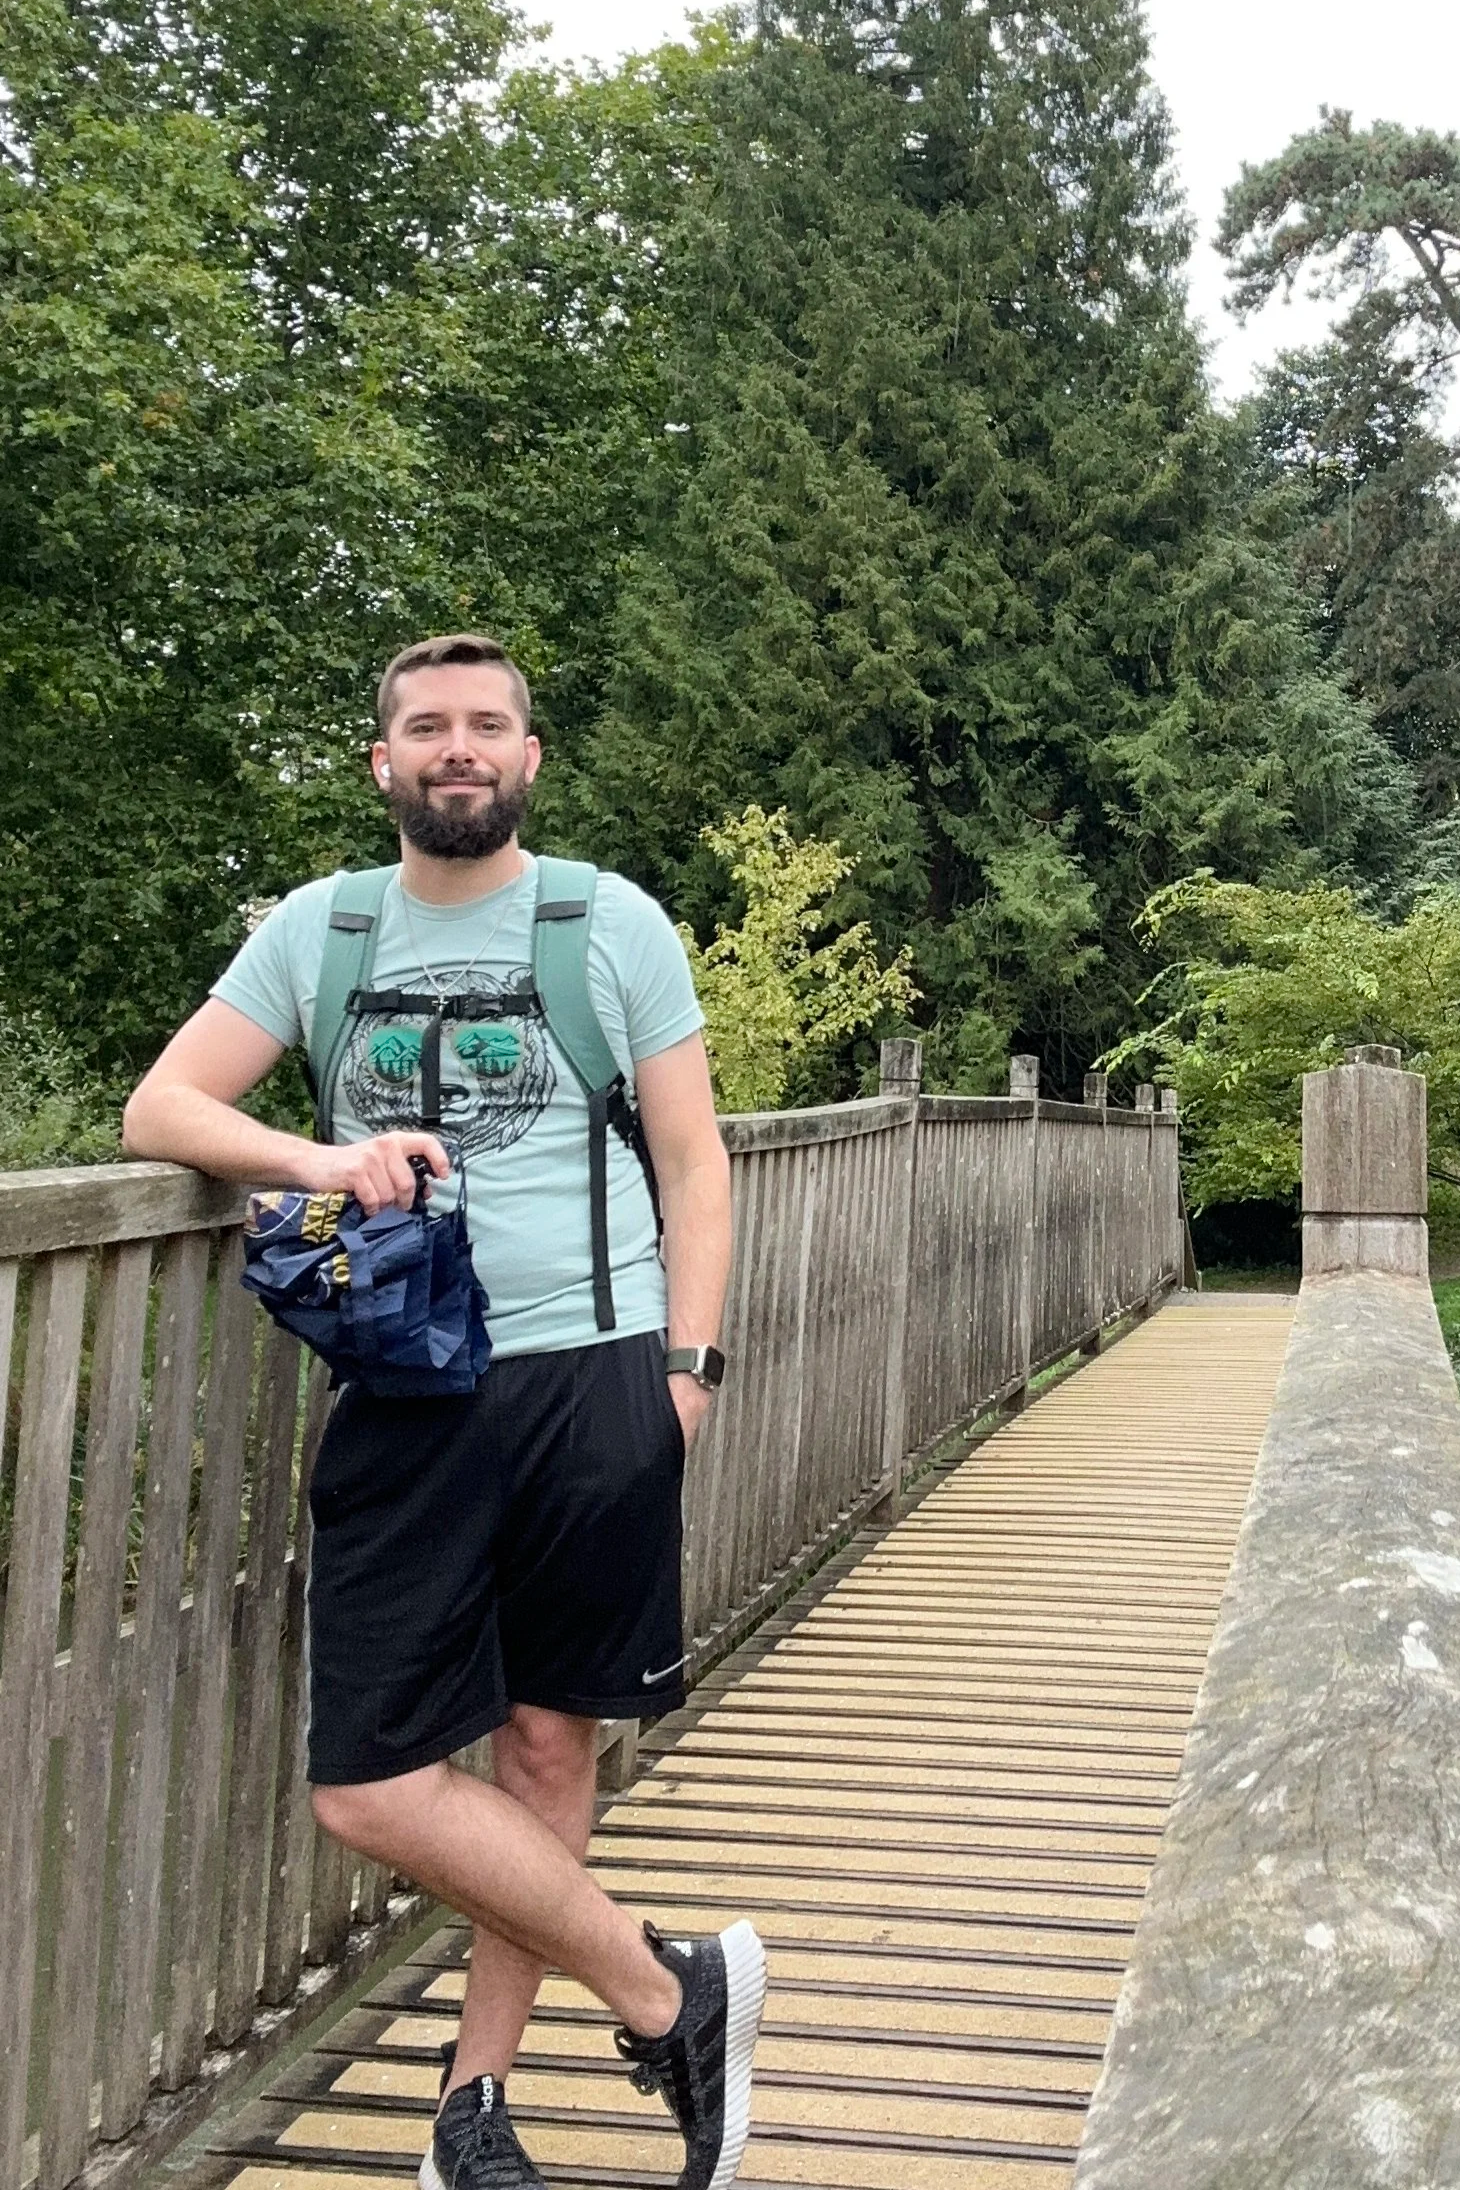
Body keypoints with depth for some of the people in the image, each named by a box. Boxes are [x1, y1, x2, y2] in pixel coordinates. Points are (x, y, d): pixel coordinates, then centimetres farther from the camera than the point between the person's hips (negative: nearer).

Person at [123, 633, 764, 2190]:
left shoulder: (616, 923, 6)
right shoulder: (317, 928, 10)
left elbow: (690, 1160, 7)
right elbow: (159, 1109, 6)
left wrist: (686, 1364, -5)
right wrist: (317, 1159, -13)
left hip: (594, 1376, -1)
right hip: (405, 1394, 2)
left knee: (546, 1740, 5)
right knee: (367, 1784, -4)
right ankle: (671, 1994, 10)